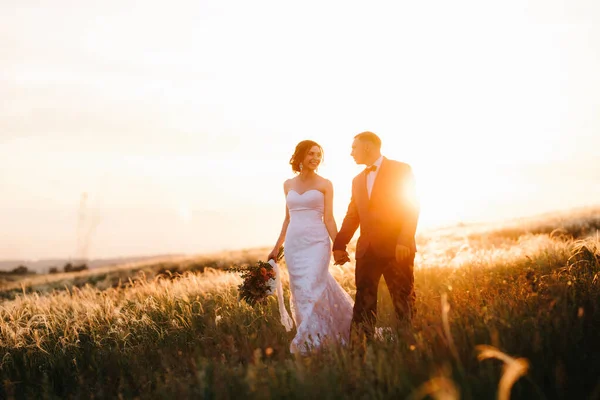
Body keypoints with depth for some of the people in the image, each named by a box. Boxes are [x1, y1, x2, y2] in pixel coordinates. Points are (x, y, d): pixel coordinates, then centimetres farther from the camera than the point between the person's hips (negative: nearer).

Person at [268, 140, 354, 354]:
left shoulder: (325, 184, 3)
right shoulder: (288, 185, 13)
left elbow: (328, 218, -1)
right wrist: (277, 247, 18)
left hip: (317, 242, -4)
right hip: (294, 244, 4)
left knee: (310, 291, -14)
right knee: (299, 293, 4)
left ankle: (306, 344, -12)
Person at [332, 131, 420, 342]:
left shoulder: (401, 170, 1)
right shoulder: (358, 180, 21)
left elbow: (411, 208, -7)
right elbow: (352, 216, 20)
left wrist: (404, 242, -17)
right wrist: (339, 245, 9)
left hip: (396, 248, -5)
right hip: (367, 250, 6)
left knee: (404, 302, -3)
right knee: (363, 305, 1)